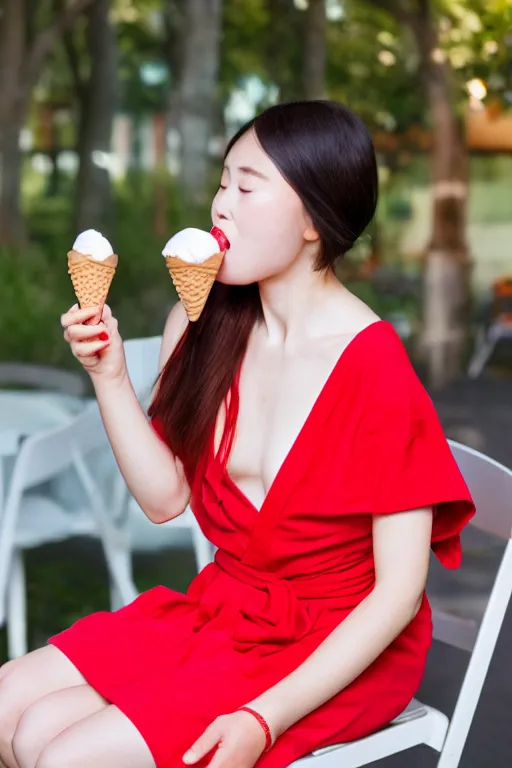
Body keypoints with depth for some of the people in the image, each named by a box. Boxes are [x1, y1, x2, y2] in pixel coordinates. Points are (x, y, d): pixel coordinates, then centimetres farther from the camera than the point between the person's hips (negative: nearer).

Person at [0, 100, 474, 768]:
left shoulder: (375, 368, -21)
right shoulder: (206, 326, -1)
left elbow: (399, 589, -19)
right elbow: (165, 497, 2)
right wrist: (109, 375, -11)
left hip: (335, 651, -6)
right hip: (221, 608, 6)